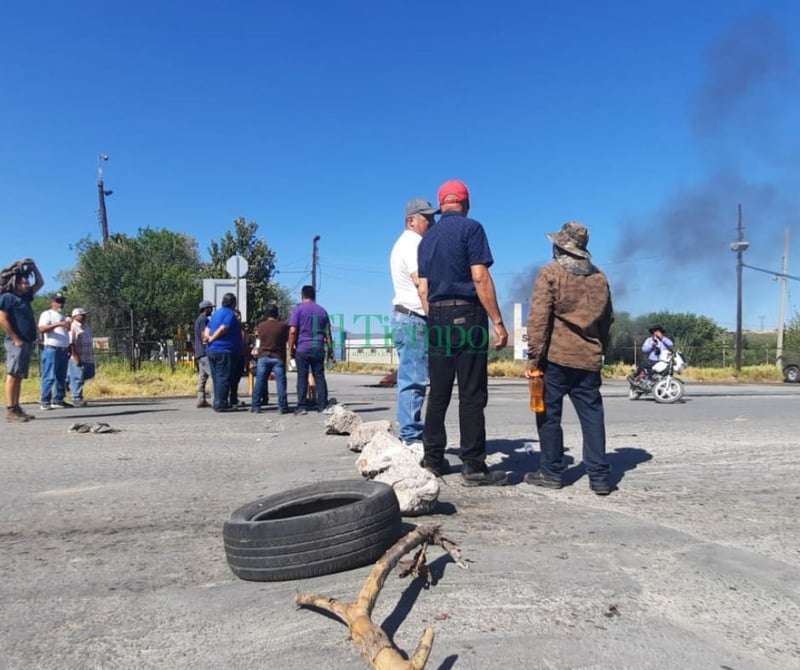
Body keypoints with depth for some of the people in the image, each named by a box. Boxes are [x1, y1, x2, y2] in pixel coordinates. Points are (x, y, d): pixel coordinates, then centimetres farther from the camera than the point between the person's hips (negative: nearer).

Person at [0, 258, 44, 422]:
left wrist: (33, 267, 17)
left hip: (27, 342, 9)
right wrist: (16, 339, -16)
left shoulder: (25, 297, 20)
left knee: (19, 377, 8)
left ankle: (16, 409, 10)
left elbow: (40, 283, 30)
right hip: (17, 343, -9)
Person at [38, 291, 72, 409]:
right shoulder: (47, 314, -1)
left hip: (64, 350, 8)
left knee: (61, 377, 8)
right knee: (49, 377, -8)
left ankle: (58, 400, 13)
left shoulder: (64, 316, 22)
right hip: (51, 349, -8)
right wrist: (58, 324, -26)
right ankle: (45, 402, -6)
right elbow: (42, 329, -17)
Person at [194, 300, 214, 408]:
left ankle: (201, 400, 7)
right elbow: (204, 337, -17)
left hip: (199, 353, 10)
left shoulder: (198, 319, 21)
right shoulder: (204, 319, -10)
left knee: (202, 377, 8)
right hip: (205, 352, -10)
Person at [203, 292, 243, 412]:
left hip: (211, 350, 9)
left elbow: (207, 328, 15)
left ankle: (218, 403, 18)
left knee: (217, 378, 13)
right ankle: (221, 404, -6)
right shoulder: (230, 314, -9)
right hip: (225, 351, -9)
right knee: (224, 378, -6)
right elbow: (223, 328, -21)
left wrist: (207, 336, -2)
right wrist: (212, 338, -11)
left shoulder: (216, 313, 20)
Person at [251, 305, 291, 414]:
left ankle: (255, 405, 5)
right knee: (281, 382, -1)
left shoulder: (261, 326, 2)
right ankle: (283, 407, -2)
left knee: (259, 382, 5)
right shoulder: (283, 326, -4)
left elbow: (258, 339, 14)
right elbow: (287, 340, 6)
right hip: (278, 358, -2)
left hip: (263, 357, 2)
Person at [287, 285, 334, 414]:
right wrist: (330, 350, 15)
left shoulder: (298, 309, -1)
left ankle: (302, 406, 0)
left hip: (302, 349, -3)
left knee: (302, 378, 1)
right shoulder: (322, 310, 11)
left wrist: (291, 348, -2)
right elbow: (327, 333, 11)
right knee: (320, 377, 6)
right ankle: (322, 405, 5)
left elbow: (293, 331, -9)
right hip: (318, 349, 3)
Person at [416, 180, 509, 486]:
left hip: (437, 319, 6)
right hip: (467, 316, -6)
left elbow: (423, 288, 14)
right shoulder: (471, 228, -3)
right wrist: (498, 321, -12)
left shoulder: (427, 238, 16)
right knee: (472, 395, -4)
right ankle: (474, 466, -1)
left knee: (438, 393, 9)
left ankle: (433, 459, 14)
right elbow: (480, 277, -13)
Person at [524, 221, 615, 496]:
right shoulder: (599, 277, 12)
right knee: (592, 415, 7)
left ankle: (552, 471, 10)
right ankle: (599, 476, 8)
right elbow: (607, 319, 18)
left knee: (549, 414, 5)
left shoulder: (550, 272, -4)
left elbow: (539, 317, -11)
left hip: (556, 357, -4)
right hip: (589, 359, 5)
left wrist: (534, 357, -9)